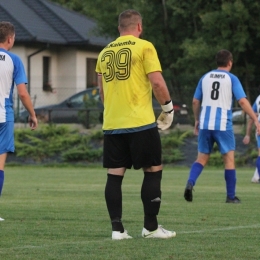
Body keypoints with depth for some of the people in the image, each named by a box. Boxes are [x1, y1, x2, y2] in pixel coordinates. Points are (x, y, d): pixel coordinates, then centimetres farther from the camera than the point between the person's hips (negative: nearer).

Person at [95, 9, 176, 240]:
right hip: (140, 122, -5)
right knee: (153, 171, 5)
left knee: (115, 175, 5)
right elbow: (157, 82, -11)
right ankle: (150, 227, 6)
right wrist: (168, 108, 2)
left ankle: (117, 228, 2)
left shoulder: (105, 52, 13)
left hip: (111, 124, 5)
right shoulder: (144, 47, -3)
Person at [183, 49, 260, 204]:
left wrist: (197, 120, 27)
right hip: (223, 125, -4)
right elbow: (243, 101, -10)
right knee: (229, 159, 4)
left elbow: (195, 101, 15)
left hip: (205, 124, 4)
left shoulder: (205, 78, 11)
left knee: (202, 158, 12)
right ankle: (231, 196, 4)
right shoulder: (232, 79, -1)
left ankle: (190, 183, -14)